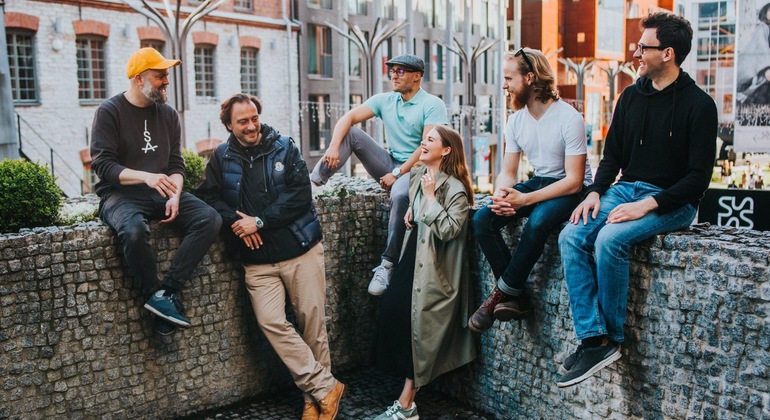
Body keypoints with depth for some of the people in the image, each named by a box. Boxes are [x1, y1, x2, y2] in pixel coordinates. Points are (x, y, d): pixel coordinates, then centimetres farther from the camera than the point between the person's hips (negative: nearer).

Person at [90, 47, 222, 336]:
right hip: (121, 194, -5)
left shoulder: (168, 114, 13)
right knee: (135, 230, -39)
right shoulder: (109, 112, -3)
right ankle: (155, 297, -17)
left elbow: (176, 164, 10)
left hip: (161, 192, 5)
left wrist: (175, 196, -11)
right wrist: (146, 176, -29)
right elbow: (103, 165, -12)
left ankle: (166, 292, -24)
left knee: (210, 219, -22)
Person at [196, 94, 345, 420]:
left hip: (301, 249, -1)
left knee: (312, 322, 1)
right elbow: (208, 196, 6)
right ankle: (326, 388, 0)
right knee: (271, 323, -12)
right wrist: (236, 222, -11)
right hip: (258, 260, 2)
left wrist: (259, 221, -12)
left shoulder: (284, 147, 1)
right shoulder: (221, 158, 8)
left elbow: (300, 193, -7)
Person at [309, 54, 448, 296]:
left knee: (400, 195, -39)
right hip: (390, 165, 6)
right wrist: (334, 146, -18)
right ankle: (313, 183, -19)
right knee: (350, 133, -9)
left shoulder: (432, 105, -8)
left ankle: (387, 266, -32)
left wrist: (397, 173, -21)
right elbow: (348, 118, 0)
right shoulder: (384, 100, 8)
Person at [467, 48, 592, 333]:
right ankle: (517, 298, -14)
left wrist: (525, 199, -29)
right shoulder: (517, 119, 3)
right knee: (482, 220, -16)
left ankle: (502, 293, -19)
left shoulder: (569, 118, -18)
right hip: (538, 181, 7)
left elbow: (574, 180, -20)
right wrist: (500, 195, -19)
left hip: (570, 189, -6)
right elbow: (508, 172, 6)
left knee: (537, 222, -37)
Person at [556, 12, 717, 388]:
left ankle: (612, 339, -15)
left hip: (672, 202, -6)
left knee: (610, 239, -32)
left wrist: (648, 205, -22)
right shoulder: (632, 96, 11)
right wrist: (595, 193, -4)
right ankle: (593, 340, -21)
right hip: (625, 189, 6)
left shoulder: (698, 104, -7)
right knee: (571, 237, -19)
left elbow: (698, 177, -11)